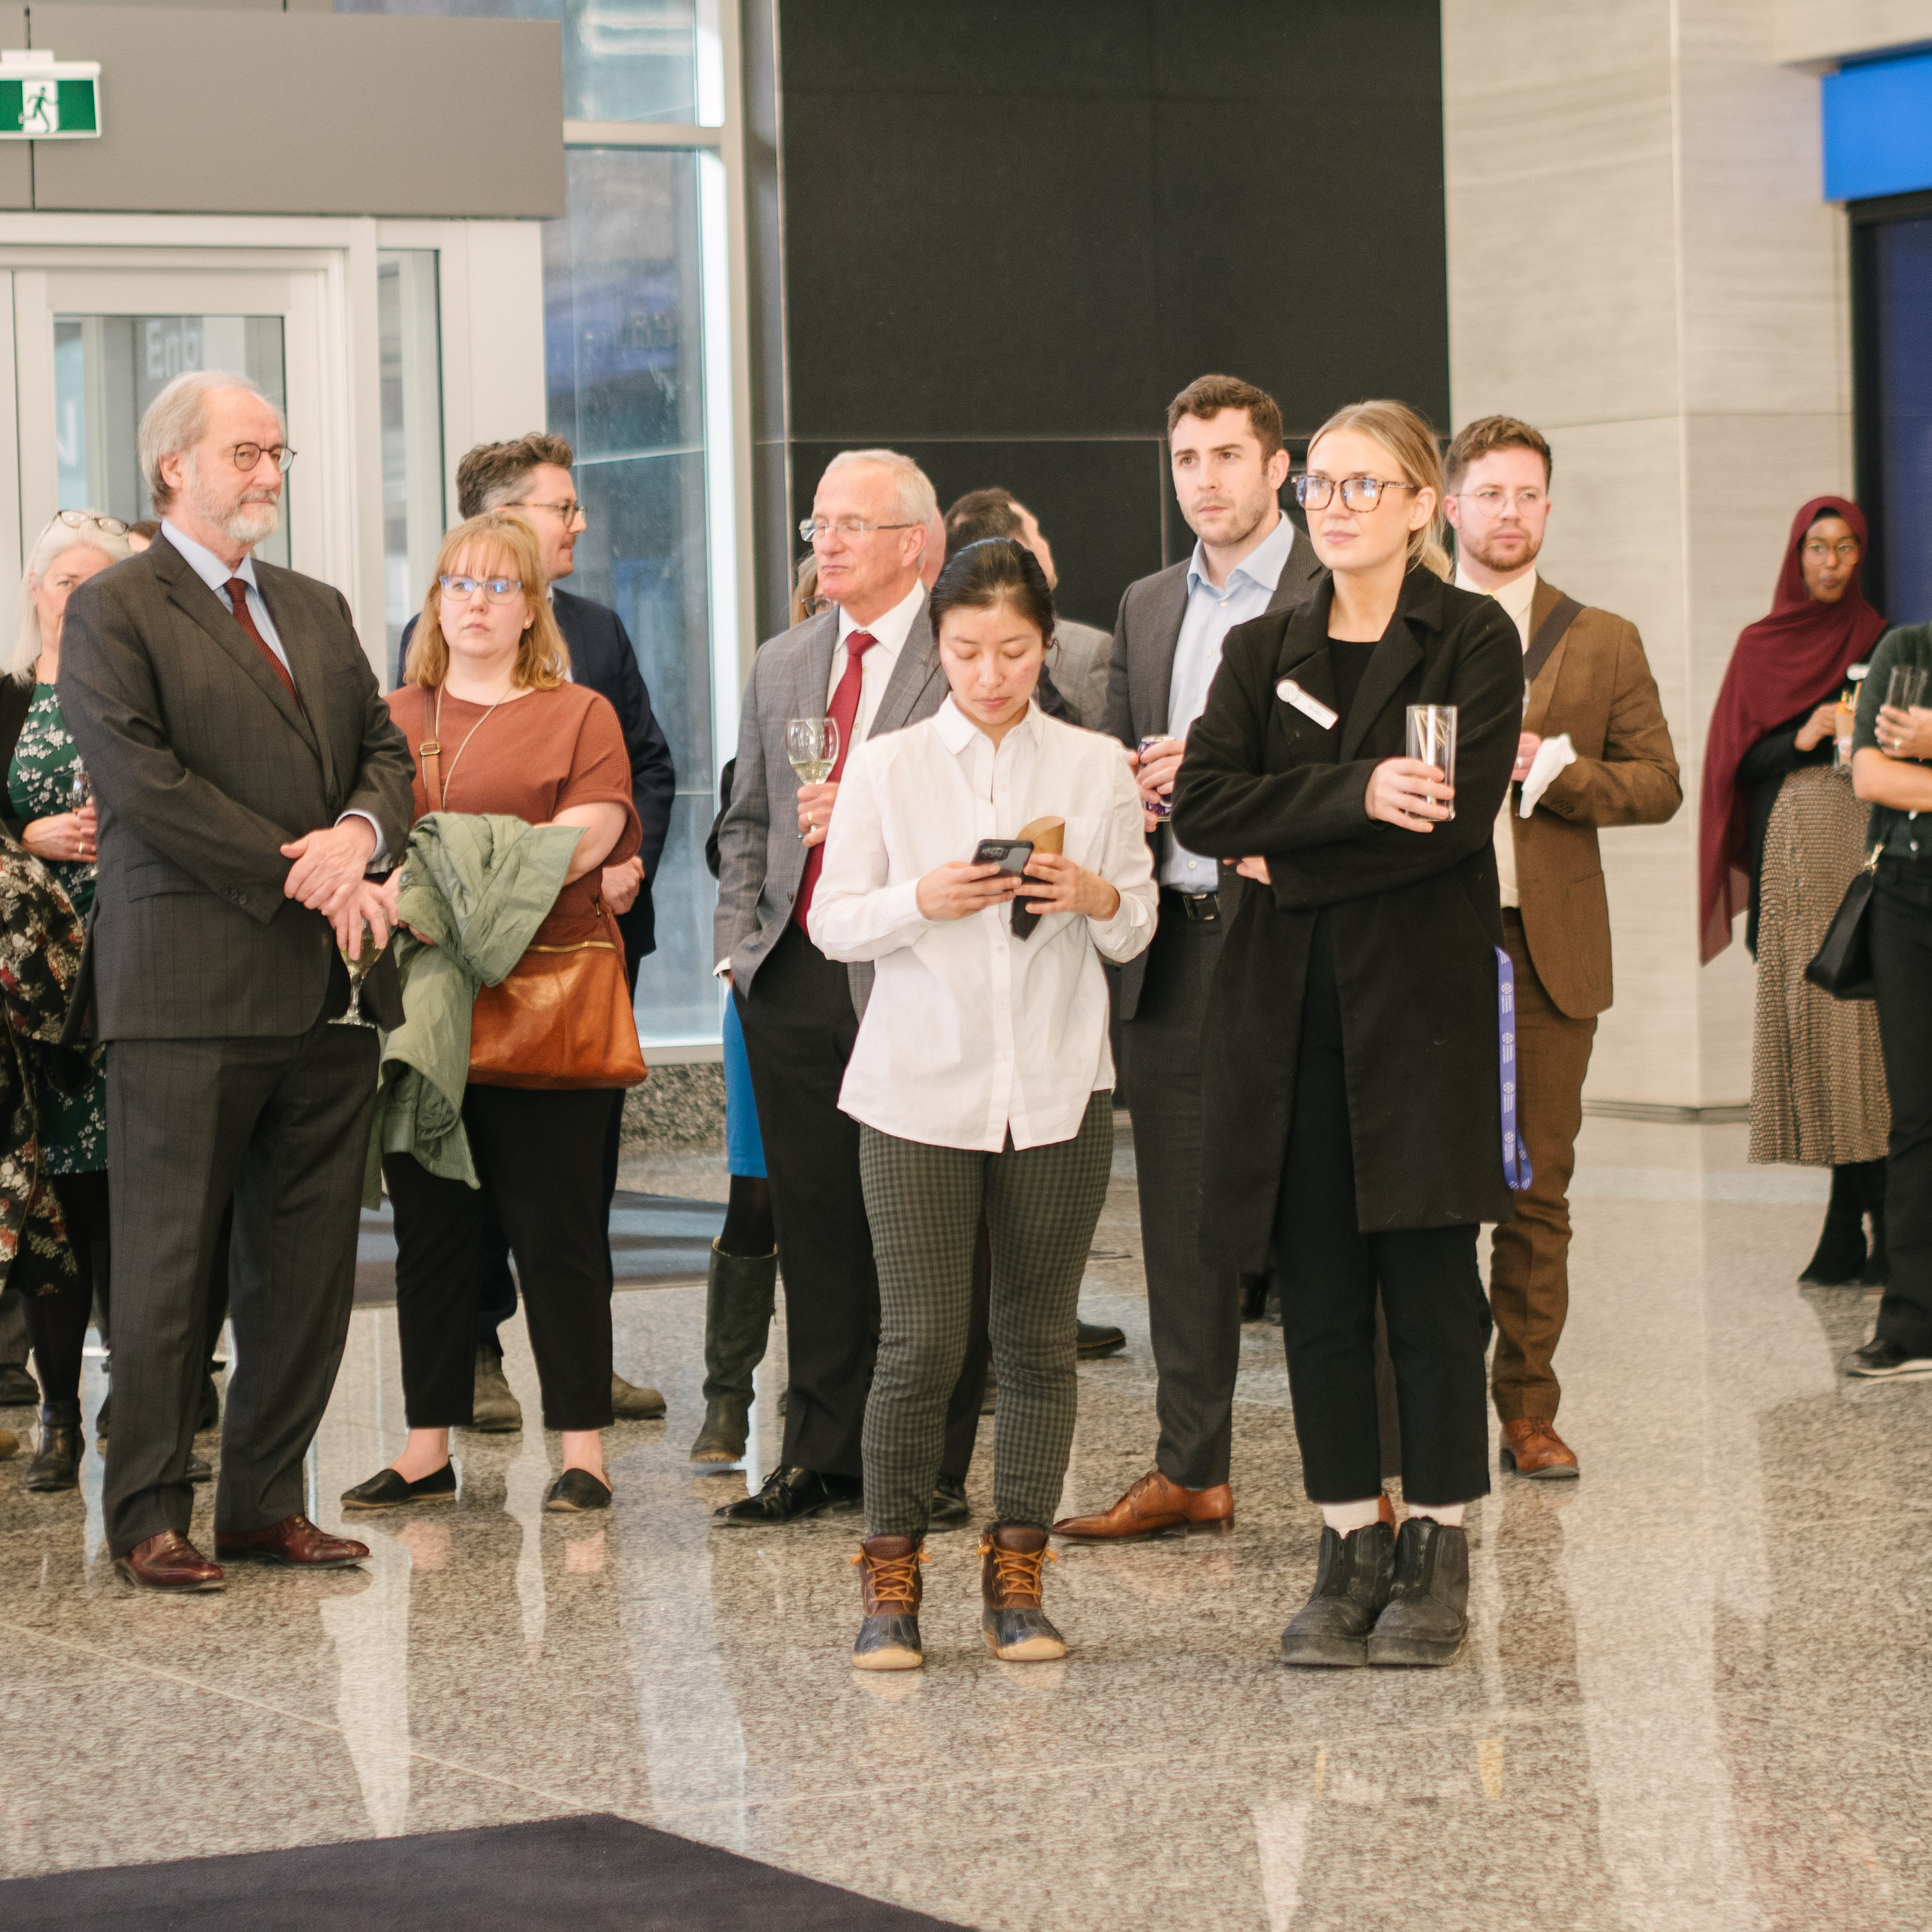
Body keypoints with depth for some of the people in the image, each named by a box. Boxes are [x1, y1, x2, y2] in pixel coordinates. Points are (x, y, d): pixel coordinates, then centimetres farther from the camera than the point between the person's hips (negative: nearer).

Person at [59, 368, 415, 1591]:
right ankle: (151, 1517, 6)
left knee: (309, 1269, 7)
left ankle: (268, 1502, 16)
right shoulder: (115, 613, -4)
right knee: (169, 1266, -1)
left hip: (325, 987, 7)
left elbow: (386, 750, 16)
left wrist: (359, 834, -7)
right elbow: (146, 786, -13)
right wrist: (302, 879, -15)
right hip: (190, 991, -6)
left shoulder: (319, 611, 19)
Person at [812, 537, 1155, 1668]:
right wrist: (919, 902, -15)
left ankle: (1018, 1575, 13)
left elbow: (1139, 933, 11)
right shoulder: (886, 768, 4)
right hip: (921, 1086, -1)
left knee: (1040, 1337, 4)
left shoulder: (1097, 768, 7)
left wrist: (1098, 898, -11)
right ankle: (891, 1574, 6)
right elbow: (831, 924, 4)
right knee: (923, 1339, -6)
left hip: (1059, 1088, 2)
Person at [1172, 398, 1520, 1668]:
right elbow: (1205, 806, -1)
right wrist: (1354, 796, -15)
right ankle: (1351, 1551, 11)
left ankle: (1438, 1558, 6)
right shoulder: (1262, 652, 14)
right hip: (1291, 1011, 4)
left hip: (1424, 1000, -4)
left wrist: (1291, 859, -8)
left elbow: (1459, 817, -11)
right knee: (1317, 1286, 4)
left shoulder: (1473, 640, 1)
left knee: (1429, 1279, -2)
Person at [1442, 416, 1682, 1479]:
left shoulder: (1603, 643, 10)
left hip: (1549, 951, 1)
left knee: (1536, 1190, 3)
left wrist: (1549, 769, -9)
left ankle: (1526, 1409, 10)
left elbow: (1659, 784, 6)